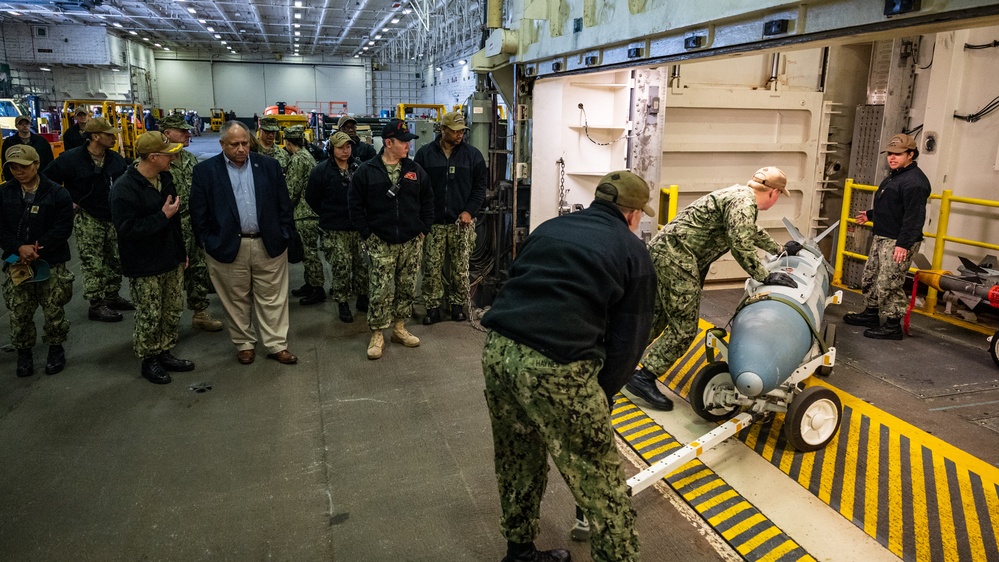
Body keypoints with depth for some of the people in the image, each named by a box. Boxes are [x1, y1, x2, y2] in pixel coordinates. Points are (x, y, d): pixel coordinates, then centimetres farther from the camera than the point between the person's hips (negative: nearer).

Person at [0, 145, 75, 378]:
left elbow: (63, 227, -9)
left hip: (51, 263, -3)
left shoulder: (57, 193, -4)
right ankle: (23, 352, 24)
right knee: (19, 313, 7)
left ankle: (56, 348, 23)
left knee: (54, 310, 4)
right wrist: (19, 248, -15)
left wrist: (37, 247, -18)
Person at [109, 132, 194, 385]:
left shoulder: (164, 178, 6)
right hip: (145, 267, -7)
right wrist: (163, 216, -23)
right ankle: (148, 361, 23)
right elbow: (127, 228, -24)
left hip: (171, 261, 8)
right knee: (149, 317, 5)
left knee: (173, 311, 15)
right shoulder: (125, 188, -20)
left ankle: (164, 353, 31)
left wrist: (182, 252, 18)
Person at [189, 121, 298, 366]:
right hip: (227, 246, -1)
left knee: (273, 298, 7)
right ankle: (244, 344, 27)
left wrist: (284, 235, 2)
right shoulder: (205, 171, -2)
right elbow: (198, 213, 1)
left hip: (269, 244, 1)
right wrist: (208, 242, -2)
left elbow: (283, 205, 6)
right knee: (236, 300, 11)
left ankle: (277, 345, 18)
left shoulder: (269, 166, 3)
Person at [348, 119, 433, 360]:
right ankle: (377, 335, 9)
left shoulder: (415, 170, 6)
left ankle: (399, 328, 26)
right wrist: (366, 233, -4)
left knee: (407, 288, 11)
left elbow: (427, 200, 13)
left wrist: (424, 228, 5)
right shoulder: (366, 171, -3)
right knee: (380, 291, -4)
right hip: (381, 243, -3)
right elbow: (355, 204, 1)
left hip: (411, 242, 3)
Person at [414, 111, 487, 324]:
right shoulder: (425, 154, 3)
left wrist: (469, 211, -7)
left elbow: (480, 185, 5)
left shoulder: (472, 154, 3)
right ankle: (433, 307, 13)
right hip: (433, 222, 0)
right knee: (432, 267, 2)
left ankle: (458, 304, 21)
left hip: (461, 222, 0)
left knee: (460, 267, 6)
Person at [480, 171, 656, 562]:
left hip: (497, 348, 7)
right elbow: (628, 343, 4)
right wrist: (598, 394, 14)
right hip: (556, 367, -6)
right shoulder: (634, 253, 8)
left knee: (518, 465, 25)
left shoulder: (550, 228, 22)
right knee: (601, 484, 8)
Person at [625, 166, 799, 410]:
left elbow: (753, 232, 38)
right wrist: (765, 276, -15)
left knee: (659, 316, 20)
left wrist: (780, 249, 45)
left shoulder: (740, 195, 21)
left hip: (663, 249, 10)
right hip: (677, 258, -10)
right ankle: (644, 378, -3)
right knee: (684, 328, -6)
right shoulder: (743, 202, -11)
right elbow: (741, 244, -21)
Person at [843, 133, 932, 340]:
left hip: (899, 242, -11)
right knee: (869, 277, 19)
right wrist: (871, 215, 38)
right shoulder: (894, 176, 15)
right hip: (881, 237, 11)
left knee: (888, 284, -7)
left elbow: (914, 216, -24)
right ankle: (870, 314, 35)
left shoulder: (914, 181, -18)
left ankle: (893, 326, 4)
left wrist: (904, 244, -28)